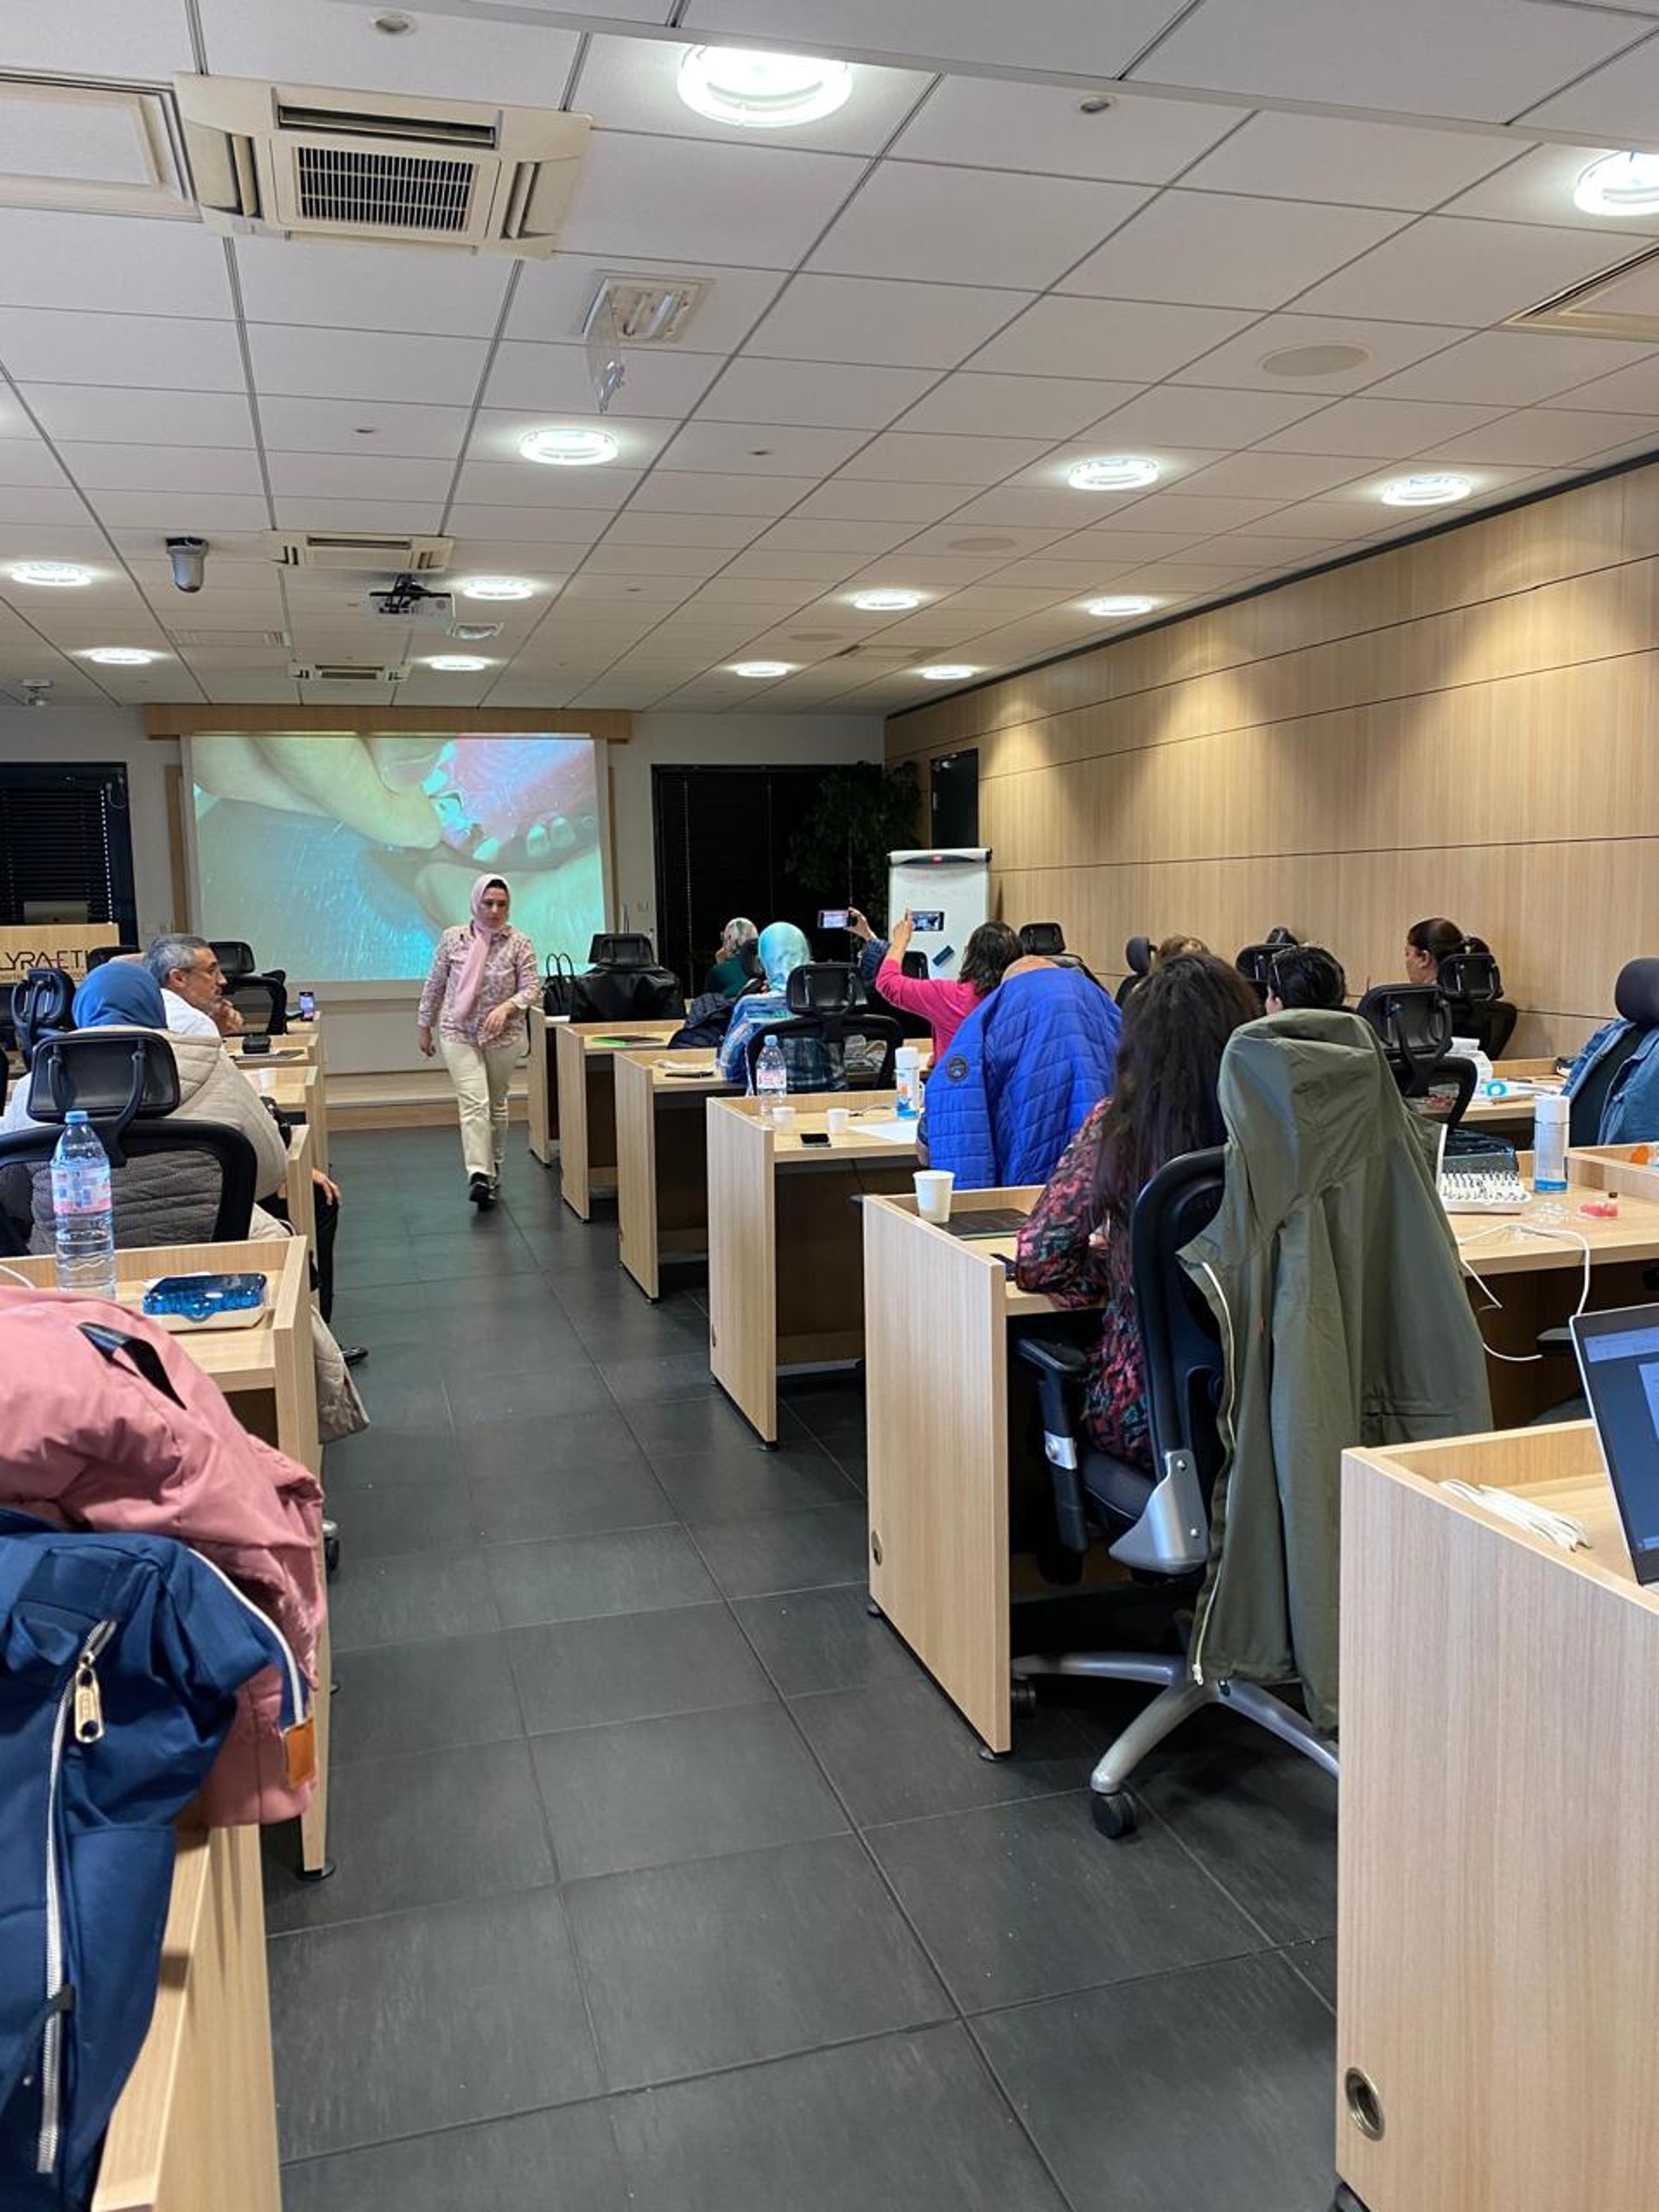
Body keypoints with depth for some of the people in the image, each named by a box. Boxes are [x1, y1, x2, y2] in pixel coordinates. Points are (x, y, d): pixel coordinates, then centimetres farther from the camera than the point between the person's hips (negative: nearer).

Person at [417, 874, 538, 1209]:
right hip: (458, 1034, -1)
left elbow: (532, 988, -6)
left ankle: (493, 1168, 30)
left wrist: (507, 1006, -24)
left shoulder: (519, 943, -4)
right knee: (473, 1103, -14)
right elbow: (435, 984, 8)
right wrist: (423, 1025, 12)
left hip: (503, 1036, 1)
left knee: (496, 1104, 13)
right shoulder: (453, 938, 0)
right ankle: (479, 1175, -23)